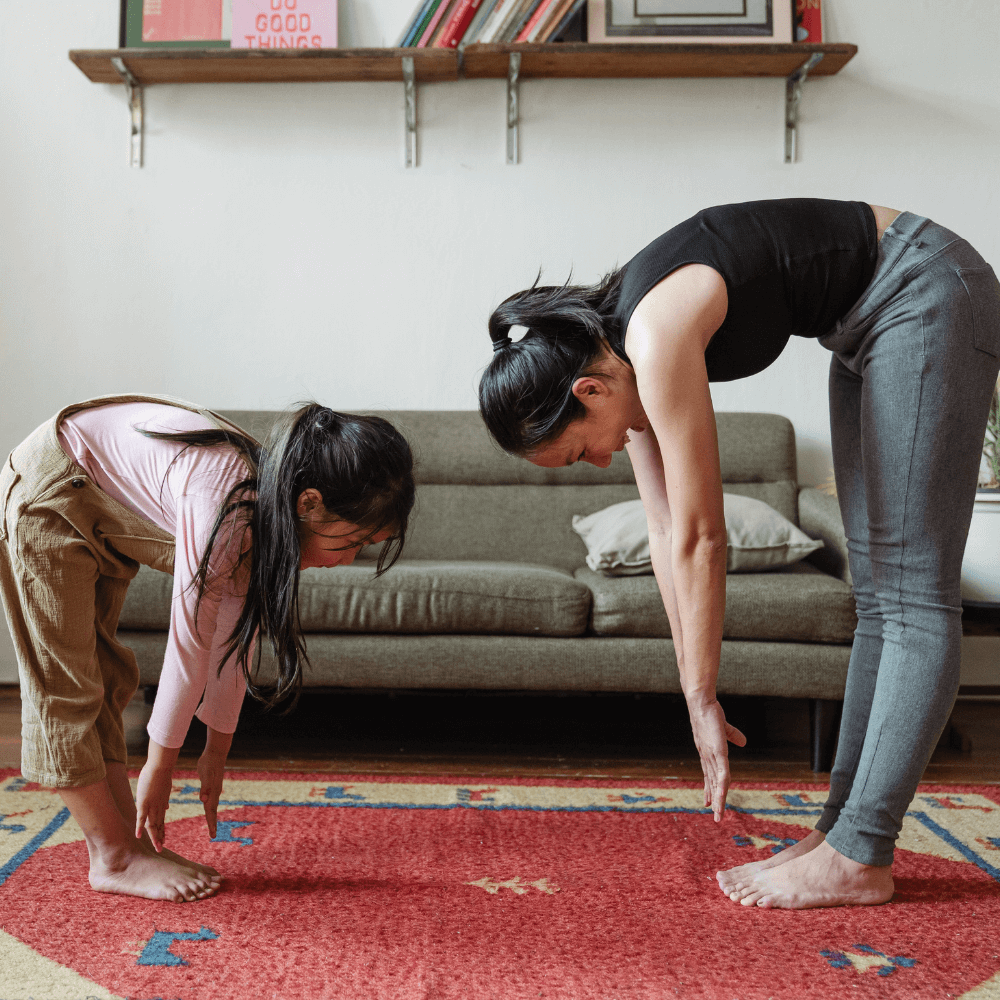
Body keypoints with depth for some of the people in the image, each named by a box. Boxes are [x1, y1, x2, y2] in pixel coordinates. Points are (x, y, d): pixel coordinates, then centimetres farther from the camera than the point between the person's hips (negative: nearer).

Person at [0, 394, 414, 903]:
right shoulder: (225, 506, -37)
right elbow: (189, 643, -28)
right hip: (47, 497, -9)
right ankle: (114, 860, 3)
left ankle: (130, 842, 15)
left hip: (103, 516, 9)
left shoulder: (268, 505, -11)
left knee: (104, 677, 9)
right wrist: (159, 769, -17)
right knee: (65, 685, -5)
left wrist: (217, 751, 6)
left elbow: (236, 635, -2)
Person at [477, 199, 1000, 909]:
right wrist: (696, 698, 0)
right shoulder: (619, 348, -3)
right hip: (868, 324, 9)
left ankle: (859, 857, -9)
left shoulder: (658, 338, -29)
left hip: (927, 293, -9)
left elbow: (700, 540, -24)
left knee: (912, 591, -11)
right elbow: (667, 533, -1)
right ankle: (844, 824, 12)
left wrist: (704, 700, -14)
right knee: (876, 592, 5)